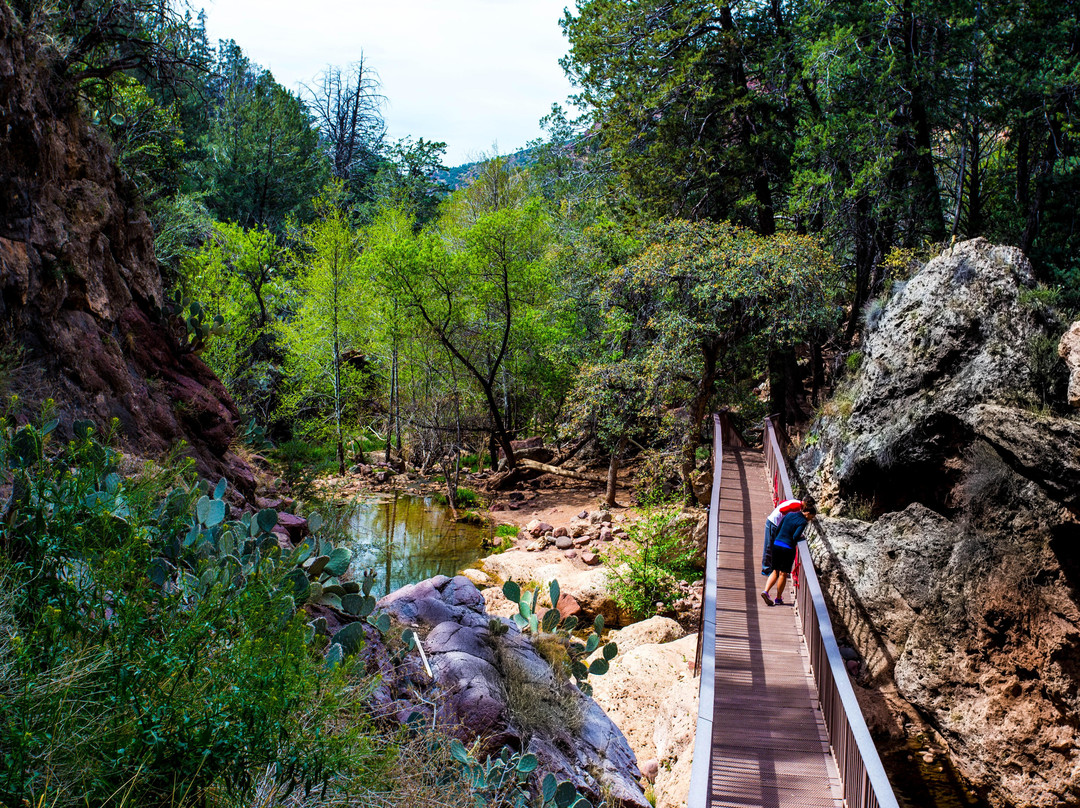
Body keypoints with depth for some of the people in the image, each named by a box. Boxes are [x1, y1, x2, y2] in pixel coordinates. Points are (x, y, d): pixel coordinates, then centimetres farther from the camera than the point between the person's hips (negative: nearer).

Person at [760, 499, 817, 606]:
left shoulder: (789, 515, 9)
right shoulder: (802, 522, -11)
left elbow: (778, 529, 13)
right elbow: (795, 537, -20)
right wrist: (801, 537, 0)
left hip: (776, 545, 6)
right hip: (788, 548, -6)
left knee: (776, 572, 16)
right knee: (783, 574, 8)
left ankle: (765, 591, -1)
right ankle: (778, 599, 16)